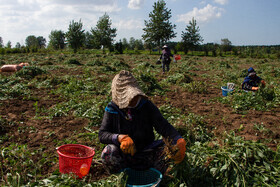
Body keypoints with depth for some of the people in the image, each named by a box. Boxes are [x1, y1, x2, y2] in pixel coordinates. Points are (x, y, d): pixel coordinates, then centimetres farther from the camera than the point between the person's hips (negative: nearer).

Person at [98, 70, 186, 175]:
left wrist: (179, 140, -34)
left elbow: (163, 126, -14)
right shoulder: (112, 109, -6)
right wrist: (120, 137, -32)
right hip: (124, 156, -1)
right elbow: (102, 134, -10)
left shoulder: (146, 105, -6)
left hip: (146, 154, 1)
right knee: (108, 152, -32)